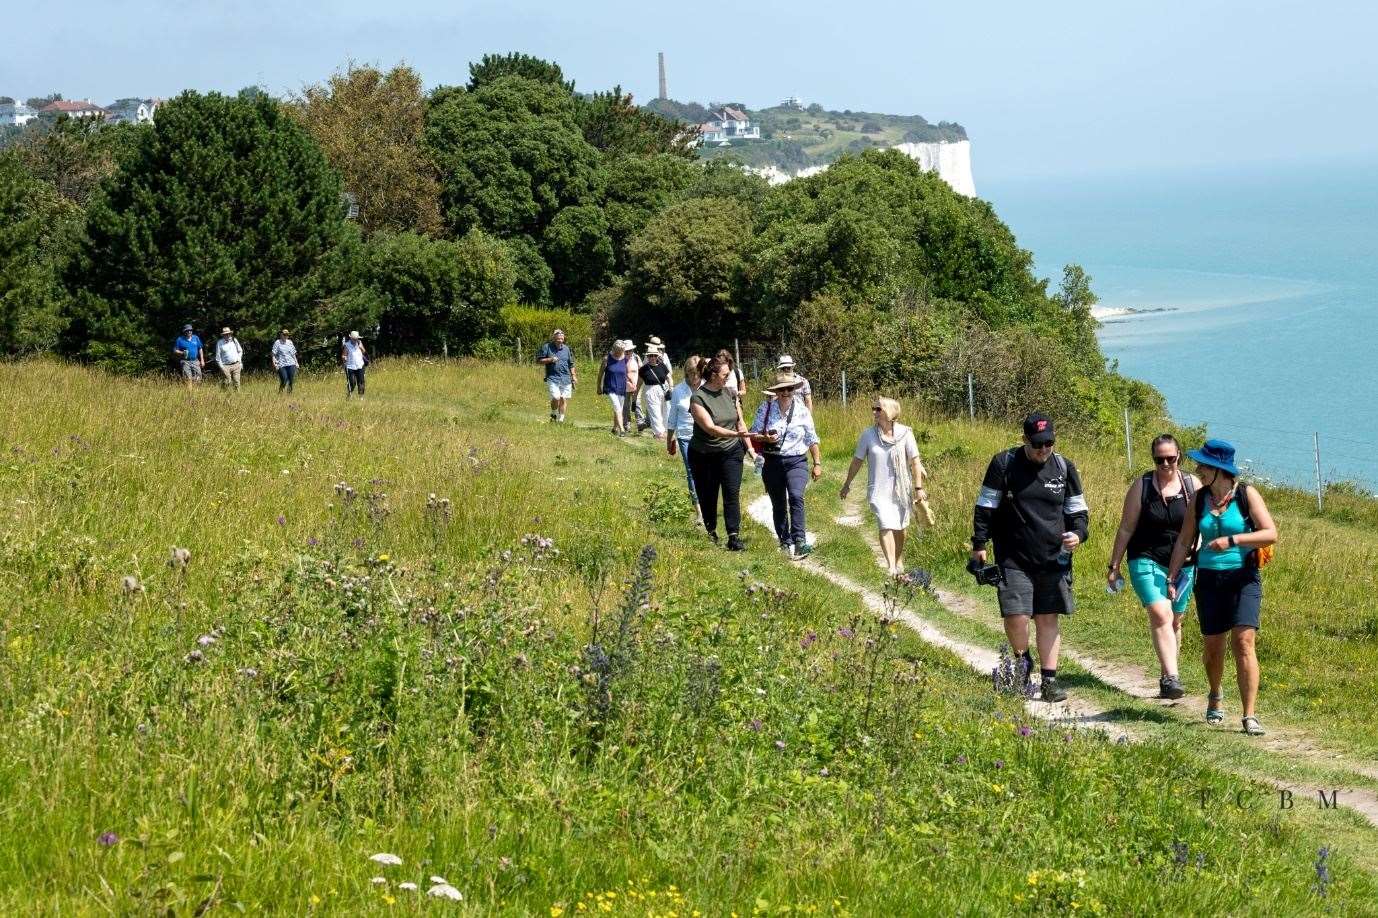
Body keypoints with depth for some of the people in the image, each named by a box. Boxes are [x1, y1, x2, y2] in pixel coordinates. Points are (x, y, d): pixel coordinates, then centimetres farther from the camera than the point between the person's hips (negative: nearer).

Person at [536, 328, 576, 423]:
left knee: (564, 399, 0)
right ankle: (553, 414, 10)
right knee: (556, 398, -16)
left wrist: (574, 376, 13)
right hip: (552, 378, -4)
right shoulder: (547, 347, 0)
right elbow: (538, 360, 0)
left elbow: (571, 364, 20)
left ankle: (560, 419, 12)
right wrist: (550, 360, -13)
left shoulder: (566, 349, 13)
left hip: (566, 378, 4)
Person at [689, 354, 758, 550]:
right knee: (707, 497, 8)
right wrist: (735, 434, -37)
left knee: (732, 493, -10)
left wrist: (750, 448, 6)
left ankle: (734, 536, -14)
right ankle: (711, 533, 29)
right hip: (704, 456, -3)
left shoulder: (729, 394, 4)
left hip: (730, 453, 3)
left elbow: (740, 424, 11)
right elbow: (710, 428, -25)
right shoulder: (698, 398, -14)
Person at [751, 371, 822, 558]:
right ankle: (785, 541, 24)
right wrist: (765, 439, -16)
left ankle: (799, 540, -28)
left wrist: (817, 463, 7)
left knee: (796, 496, -24)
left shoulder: (802, 411, 1)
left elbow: (812, 439, 8)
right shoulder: (766, 408, 0)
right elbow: (753, 434, 5)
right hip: (773, 463, 2)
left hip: (796, 462, -2)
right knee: (778, 504, 9)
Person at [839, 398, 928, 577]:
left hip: (901, 490, 1)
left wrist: (918, 488, -4)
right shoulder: (868, 434, -3)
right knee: (886, 527, -17)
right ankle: (891, 567, -24)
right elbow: (857, 461, 8)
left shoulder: (905, 433, -4)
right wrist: (847, 484, 14)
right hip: (879, 491, -1)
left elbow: (915, 461, -1)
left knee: (899, 528, 13)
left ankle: (899, 562, 33)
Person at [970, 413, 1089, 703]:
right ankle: (1022, 662, 16)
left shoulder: (1064, 468, 5)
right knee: (1016, 616, -12)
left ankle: (1049, 680, 8)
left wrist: (1078, 533, -6)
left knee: (1048, 619, 3)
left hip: (1054, 559, 2)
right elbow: (985, 506, 3)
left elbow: (1077, 509, 14)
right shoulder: (1004, 464, -2)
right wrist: (979, 544, 0)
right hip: (1014, 559, -2)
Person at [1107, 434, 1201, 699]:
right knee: (1160, 614, -21)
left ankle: (1167, 677, 26)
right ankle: (1171, 677, -28)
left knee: (1175, 620, 12)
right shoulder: (1141, 486, -4)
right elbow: (1126, 528, 0)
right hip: (1147, 561, -3)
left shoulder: (1193, 485, 2)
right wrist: (1114, 566, 0)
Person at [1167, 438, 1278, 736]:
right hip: (1209, 580, 4)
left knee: (1243, 642, -16)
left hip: (1244, 578, -4)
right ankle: (1215, 696, 39)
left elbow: (1271, 533, -12)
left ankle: (1249, 715, -16)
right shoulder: (1198, 499, 5)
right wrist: (1171, 578, 4)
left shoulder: (1246, 494, -6)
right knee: (1212, 646, 9)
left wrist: (1232, 540, -21)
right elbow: (1184, 542, 11)